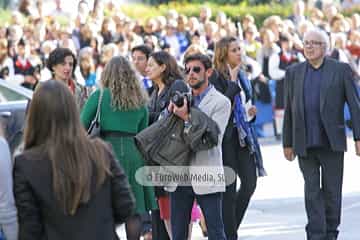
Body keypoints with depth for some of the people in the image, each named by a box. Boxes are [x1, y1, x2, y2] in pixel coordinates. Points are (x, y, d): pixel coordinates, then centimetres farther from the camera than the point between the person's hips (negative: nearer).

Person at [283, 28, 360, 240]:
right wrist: (288, 143, 8)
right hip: (305, 144, 1)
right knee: (312, 192, -1)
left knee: (332, 191, 6)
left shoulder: (341, 70, 2)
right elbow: (289, 110, 10)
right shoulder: (293, 73, 9)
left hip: (332, 143, -1)